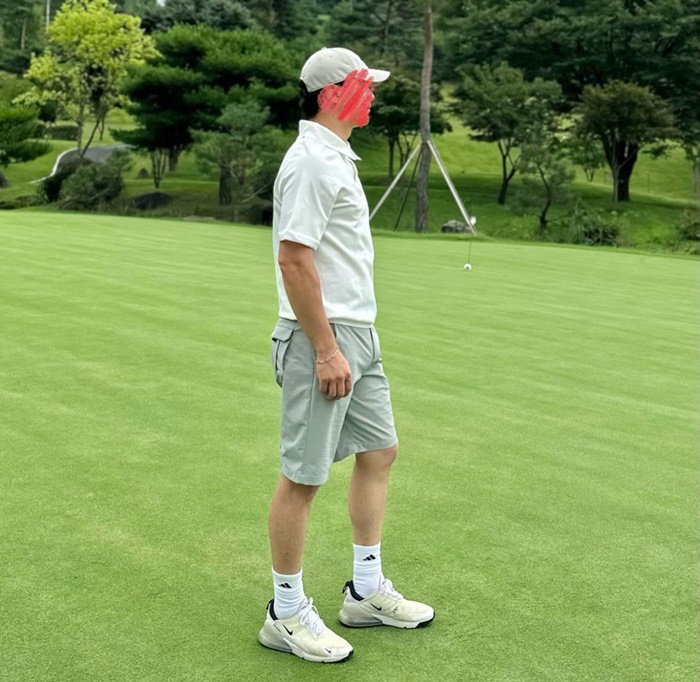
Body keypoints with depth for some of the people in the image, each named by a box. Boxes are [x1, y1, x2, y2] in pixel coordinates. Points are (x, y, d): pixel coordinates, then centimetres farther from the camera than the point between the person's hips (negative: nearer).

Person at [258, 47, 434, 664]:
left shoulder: (337, 156, 16)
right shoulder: (312, 161, -16)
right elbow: (293, 259, -22)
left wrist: (353, 339, 21)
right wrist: (326, 349, -22)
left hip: (358, 335, 11)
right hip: (322, 340, -11)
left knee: (379, 452, 16)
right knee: (302, 476, -1)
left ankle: (367, 591, 29)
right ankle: (286, 613, 14)